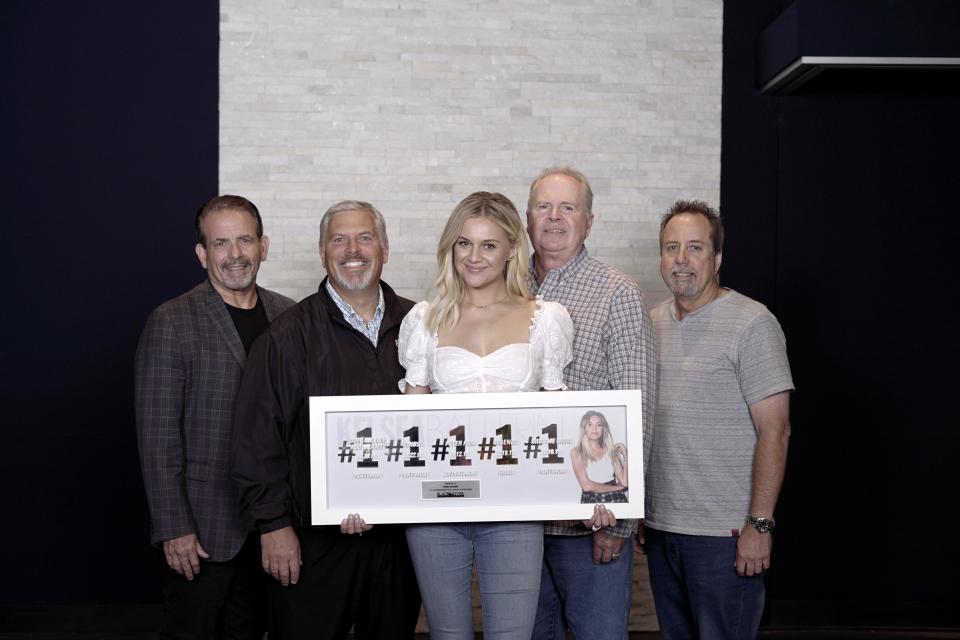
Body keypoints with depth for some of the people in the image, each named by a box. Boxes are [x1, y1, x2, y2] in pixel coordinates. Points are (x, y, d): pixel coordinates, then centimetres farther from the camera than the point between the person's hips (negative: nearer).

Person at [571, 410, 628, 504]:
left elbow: (624, 482, 5)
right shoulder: (577, 453, 4)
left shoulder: (611, 450, 13)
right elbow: (587, 486, -5)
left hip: (615, 499, 2)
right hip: (591, 500, -2)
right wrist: (616, 487, 1)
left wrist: (625, 456, 1)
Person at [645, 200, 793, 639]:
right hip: (660, 525, 6)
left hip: (726, 533, -6)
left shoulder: (752, 323, -9)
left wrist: (760, 524, -17)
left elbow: (775, 431, -13)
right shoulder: (654, 323, 10)